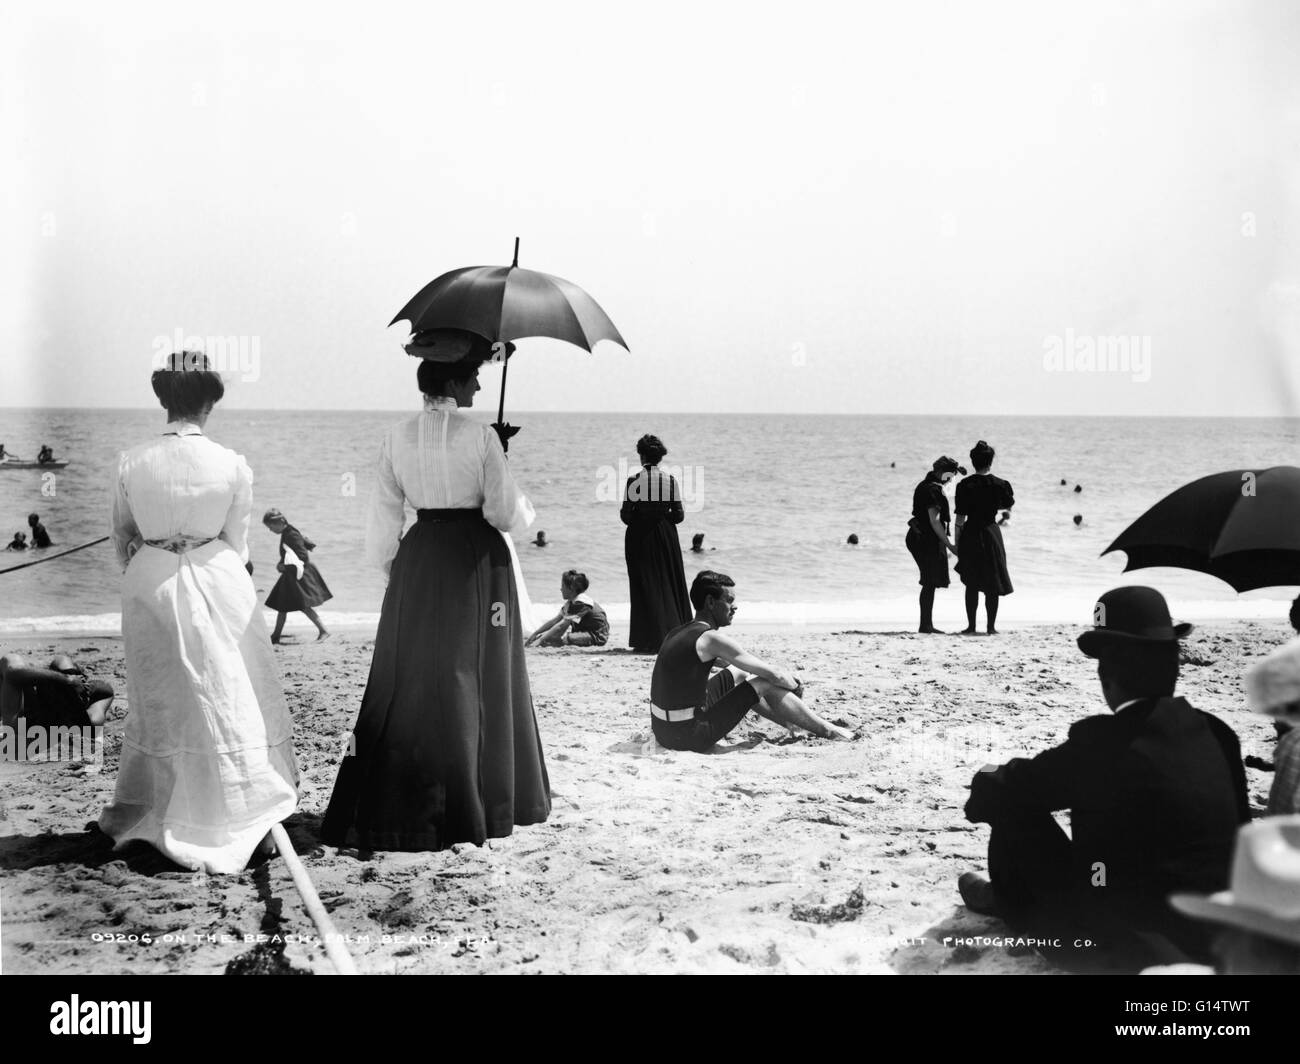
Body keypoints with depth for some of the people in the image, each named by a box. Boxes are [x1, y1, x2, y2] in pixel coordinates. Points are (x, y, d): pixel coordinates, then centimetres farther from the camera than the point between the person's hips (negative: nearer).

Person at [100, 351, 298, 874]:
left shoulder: (131, 463, -6)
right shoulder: (233, 466, -10)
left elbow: (122, 537, 6)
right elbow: (237, 543, 1)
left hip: (149, 586, 2)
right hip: (217, 583, -2)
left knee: (157, 702, 15)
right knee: (233, 703, 9)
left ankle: (140, 815, 25)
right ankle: (249, 817, 13)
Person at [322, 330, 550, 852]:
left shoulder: (397, 437, 0)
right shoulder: (480, 436, -12)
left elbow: (384, 516, 5)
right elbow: (504, 513, -12)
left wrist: (388, 566, 17)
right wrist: (522, 507, 10)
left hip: (419, 559, 4)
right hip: (476, 563, -3)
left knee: (409, 675, 9)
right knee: (470, 678, 6)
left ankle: (385, 805, 9)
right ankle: (473, 804, 13)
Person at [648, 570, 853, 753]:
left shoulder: (678, 633, 12)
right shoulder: (711, 639, -16)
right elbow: (774, 674, -13)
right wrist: (796, 687, 9)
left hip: (664, 730, 9)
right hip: (690, 737, -9)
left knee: (738, 675, 25)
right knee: (766, 684, 1)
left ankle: (790, 722, 41)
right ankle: (827, 730, 16)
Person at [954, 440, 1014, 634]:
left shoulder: (965, 485, -8)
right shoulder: (999, 484, -5)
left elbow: (960, 516, -7)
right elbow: (1009, 505, 13)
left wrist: (957, 541, 0)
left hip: (970, 534, 0)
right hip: (991, 533, 0)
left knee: (971, 584, 9)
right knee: (992, 584, 7)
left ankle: (971, 626, 8)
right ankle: (991, 626, 6)